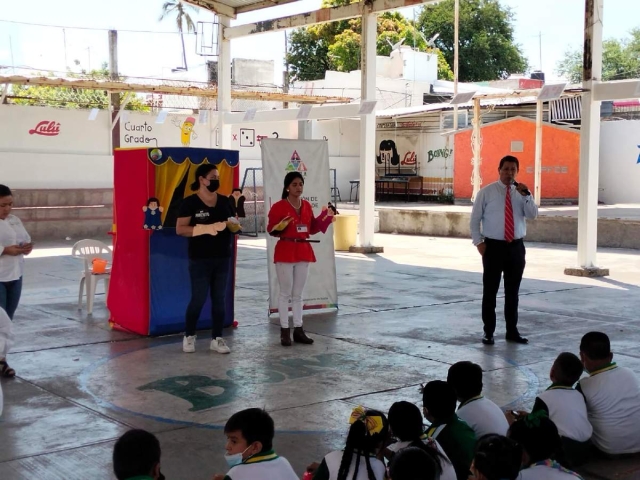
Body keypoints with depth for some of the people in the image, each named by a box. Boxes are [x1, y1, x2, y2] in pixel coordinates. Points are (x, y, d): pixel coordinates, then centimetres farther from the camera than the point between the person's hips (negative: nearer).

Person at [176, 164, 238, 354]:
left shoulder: (224, 201, 8)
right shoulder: (190, 202, -7)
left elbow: (234, 225, 17)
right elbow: (180, 229, -13)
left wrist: (232, 224, -7)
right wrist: (206, 228, -22)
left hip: (222, 258, 5)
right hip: (200, 259, -5)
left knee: (219, 299, 7)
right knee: (199, 298, -1)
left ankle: (217, 338, 15)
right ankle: (189, 336, 17)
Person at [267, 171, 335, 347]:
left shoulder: (307, 206, 8)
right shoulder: (278, 206, -9)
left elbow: (312, 228, 13)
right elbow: (271, 230, -9)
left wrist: (325, 217, 2)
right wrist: (280, 226, -29)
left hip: (304, 251, 6)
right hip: (285, 252, -6)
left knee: (298, 293, 11)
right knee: (285, 292, 0)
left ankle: (298, 330, 16)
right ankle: (285, 331, 5)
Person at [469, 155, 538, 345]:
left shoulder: (522, 193, 6)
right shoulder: (486, 192, -2)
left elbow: (533, 215, -7)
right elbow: (475, 219, 0)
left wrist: (526, 195, -19)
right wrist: (478, 242, -8)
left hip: (516, 247, 3)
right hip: (493, 246, -3)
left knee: (513, 292, 11)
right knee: (490, 291, 2)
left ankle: (512, 331, 21)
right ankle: (488, 332, 12)